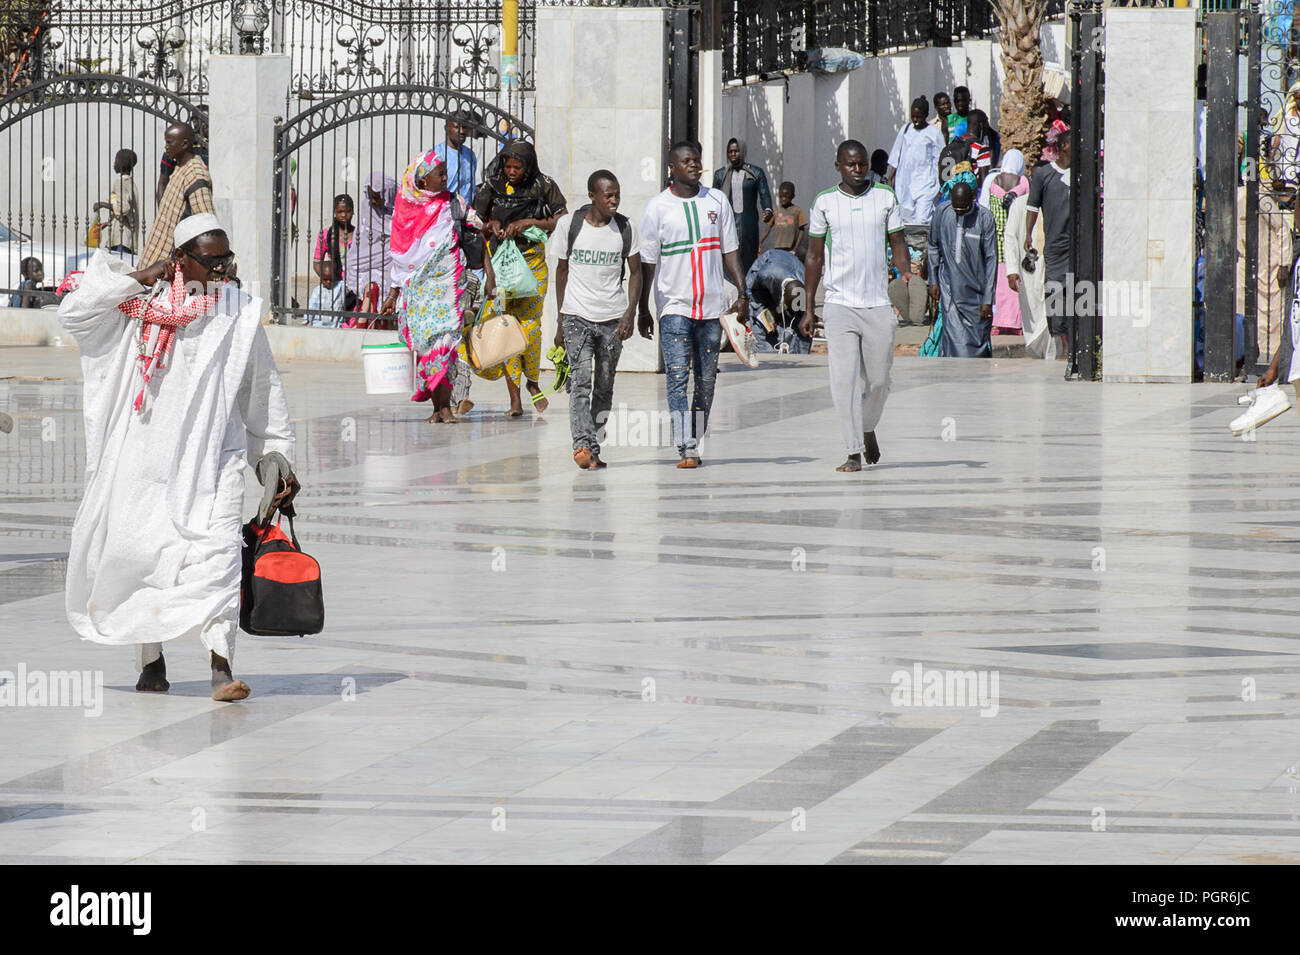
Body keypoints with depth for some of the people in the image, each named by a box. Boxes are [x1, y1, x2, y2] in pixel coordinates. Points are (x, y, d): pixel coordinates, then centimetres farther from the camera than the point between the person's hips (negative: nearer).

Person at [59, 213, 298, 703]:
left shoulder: (240, 312, 8)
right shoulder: (144, 304, 2)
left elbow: (264, 390, 16)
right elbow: (74, 313, -8)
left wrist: (276, 457, 16)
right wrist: (140, 279, -8)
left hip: (215, 457, 0)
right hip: (145, 456, 0)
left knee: (216, 551, -16)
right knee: (139, 552, 3)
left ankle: (221, 663, -23)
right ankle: (150, 659, 23)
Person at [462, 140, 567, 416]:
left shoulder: (544, 186, -3)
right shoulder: (493, 184, 3)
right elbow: (477, 220, 11)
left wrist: (529, 222, -14)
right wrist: (492, 225, -10)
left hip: (532, 262, -2)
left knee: (529, 326, -11)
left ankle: (532, 380, 19)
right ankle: (515, 400, -3)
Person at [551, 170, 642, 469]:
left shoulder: (626, 228, 2)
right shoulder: (569, 224, 0)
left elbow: (636, 273, 8)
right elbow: (562, 270, 9)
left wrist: (630, 313, -6)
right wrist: (560, 321, 9)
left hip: (613, 319, 2)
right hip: (577, 316, -2)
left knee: (604, 388, 6)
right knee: (580, 382, -15)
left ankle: (594, 448, 15)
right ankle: (583, 445, -25)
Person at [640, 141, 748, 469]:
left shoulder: (717, 200, 8)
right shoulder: (657, 207, -1)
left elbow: (730, 250, 11)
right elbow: (647, 262, 2)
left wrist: (742, 292, 2)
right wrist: (643, 309, 1)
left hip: (713, 305, 3)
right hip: (674, 305, -3)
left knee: (706, 379, 7)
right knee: (677, 375, -13)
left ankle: (695, 444, 17)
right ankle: (685, 450, -18)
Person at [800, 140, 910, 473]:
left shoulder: (885, 197, 6)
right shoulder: (825, 203, 4)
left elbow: (898, 243, 10)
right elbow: (815, 256, 9)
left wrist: (905, 274, -12)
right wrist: (808, 308, 7)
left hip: (878, 304, 1)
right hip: (839, 304, -1)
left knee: (878, 379, 5)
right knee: (843, 380, -10)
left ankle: (868, 429, 34)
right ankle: (854, 453, -8)